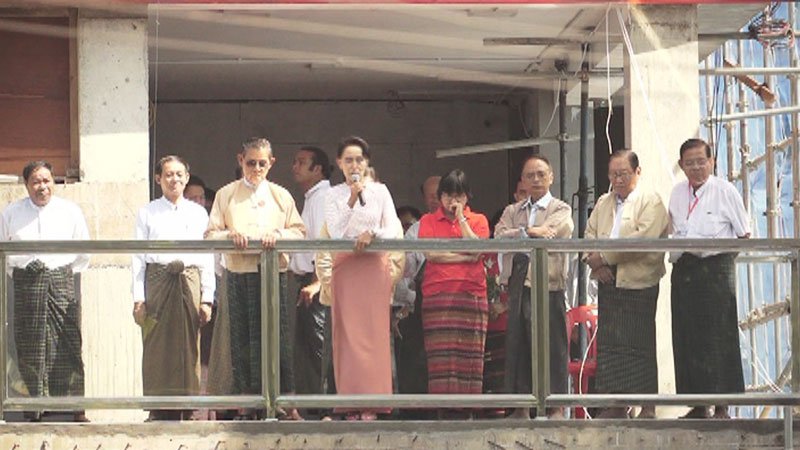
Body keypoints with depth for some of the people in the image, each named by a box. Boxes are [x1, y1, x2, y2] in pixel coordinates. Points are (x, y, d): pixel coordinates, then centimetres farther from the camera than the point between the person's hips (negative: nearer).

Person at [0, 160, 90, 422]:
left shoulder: (70, 211, 7)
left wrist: (70, 273, 6)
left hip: (61, 280, 0)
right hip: (26, 285, 0)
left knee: (67, 345, -5)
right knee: (29, 348, -1)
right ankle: (36, 408, 4)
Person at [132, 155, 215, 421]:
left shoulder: (198, 213, 13)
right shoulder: (147, 213, 9)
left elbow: (207, 258, 11)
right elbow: (138, 257, 6)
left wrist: (207, 298, 4)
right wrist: (138, 298, -2)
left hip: (189, 280, 1)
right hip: (158, 279, -1)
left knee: (189, 347, -1)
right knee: (157, 348, -4)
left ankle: (187, 410, 4)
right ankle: (159, 411, 0)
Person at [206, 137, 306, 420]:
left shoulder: (280, 195, 13)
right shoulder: (226, 195, 10)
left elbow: (299, 231, 8)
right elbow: (210, 235, 4)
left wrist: (278, 235, -12)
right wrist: (231, 235, -15)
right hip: (238, 275, 0)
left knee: (278, 337, -5)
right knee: (242, 339, -1)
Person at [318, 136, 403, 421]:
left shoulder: (380, 191, 8)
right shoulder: (334, 195, 8)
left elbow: (393, 231, 3)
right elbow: (335, 233, -5)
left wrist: (373, 234, -16)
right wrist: (352, 200, -13)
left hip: (374, 266, 0)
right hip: (345, 266, 0)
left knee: (373, 332, -7)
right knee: (347, 334, -5)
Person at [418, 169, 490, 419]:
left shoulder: (478, 220, 16)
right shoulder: (428, 221, 14)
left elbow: (476, 251, -2)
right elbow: (431, 254, -2)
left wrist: (461, 218, -1)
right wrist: (464, 257, -4)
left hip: (471, 294, 1)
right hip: (437, 294, -1)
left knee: (469, 355, -5)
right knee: (441, 355, -8)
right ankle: (443, 408, -9)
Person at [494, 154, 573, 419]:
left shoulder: (561, 210, 6)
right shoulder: (512, 212, 19)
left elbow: (550, 237, -12)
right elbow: (498, 238, 0)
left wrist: (515, 238, -6)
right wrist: (527, 232, -15)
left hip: (548, 285, -4)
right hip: (518, 286, 4)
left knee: (552, 346, -4)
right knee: (517, 345, 3)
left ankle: (556, 406, 1)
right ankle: (522, 406, 9)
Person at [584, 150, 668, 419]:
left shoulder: (651, 202, -1)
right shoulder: (603, 203, 20)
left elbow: (644, 238, -15)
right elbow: (589, 234, 15)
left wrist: (605, 257, -15)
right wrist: (595, 261, -6)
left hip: (638, 283, -6)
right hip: (608, 282, 6)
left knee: (639, 344, -4)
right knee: (608, 342, 3)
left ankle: (648, 406, 2)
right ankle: (615, 405, 8)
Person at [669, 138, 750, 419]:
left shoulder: (724, 191, -2)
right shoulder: (678, 193, 14)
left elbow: (745, 236, 2)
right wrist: (676, 253, 8)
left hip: (716, 267, -6)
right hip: (684, 270, 6)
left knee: (718, 339, -7)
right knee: (687, 340, 5)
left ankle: (721, 406, -3)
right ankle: (698, 405, 11)